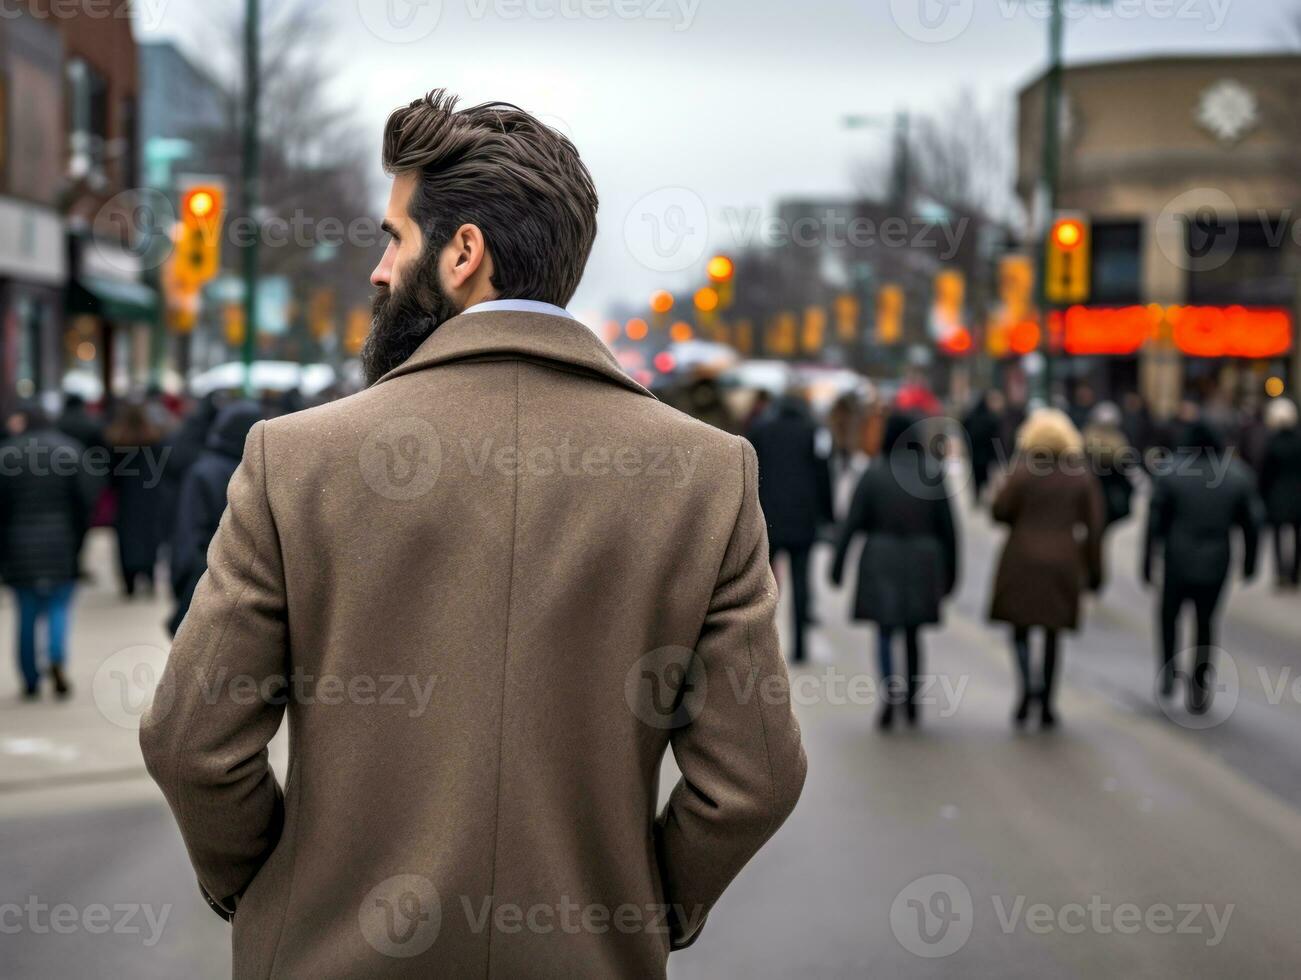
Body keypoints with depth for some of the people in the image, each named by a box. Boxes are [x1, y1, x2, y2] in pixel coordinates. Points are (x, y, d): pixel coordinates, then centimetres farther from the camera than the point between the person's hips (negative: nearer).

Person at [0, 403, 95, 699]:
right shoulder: (70, 449, -1)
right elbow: (86, 498, -3)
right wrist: (77, 537, 7)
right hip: (61, 543, 0)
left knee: (27, 613, 9)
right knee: (59, 607, 7)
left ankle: (31, 681, 10)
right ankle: (57, 659, -18)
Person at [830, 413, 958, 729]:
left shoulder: (874, 472, -4)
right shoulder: (932, 472, 0)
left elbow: (852, 522, -4)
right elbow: (947, 526, 3)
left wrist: (837, 564, 2)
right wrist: (950, 570, 11)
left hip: (882, 561, -2)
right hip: (922, 563, 2)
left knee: (885, 631, 2)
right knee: (912, 632, 15)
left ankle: (890, 691, -19)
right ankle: (912, 699, 19)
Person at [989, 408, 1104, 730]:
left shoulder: (1023, 472, -9)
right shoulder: (1083, 477, -1)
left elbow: (1000, 510, -8)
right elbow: (1093, 527, 0)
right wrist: (1094, 571, 6)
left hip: (1022, 561, -2)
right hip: (1063, 565, 2)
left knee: (1021, 629, 9)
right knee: (1053, 633, 11)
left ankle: (1027, 684, -17)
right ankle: (1047, 705, 11)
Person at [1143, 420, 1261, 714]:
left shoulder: (1170, 476, -7)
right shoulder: (1237, 477, -1)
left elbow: (1155, 524, -6)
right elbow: (1251, 523, 2)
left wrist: (1148, 563, 2)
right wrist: (1249, 563, 13)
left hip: (1178, 562, -1)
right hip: (1216, 566, 2)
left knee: (1169, 615, 21)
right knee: (1206, 622, 14)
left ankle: (1168, 672, 10)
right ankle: (1199, 689, 12)